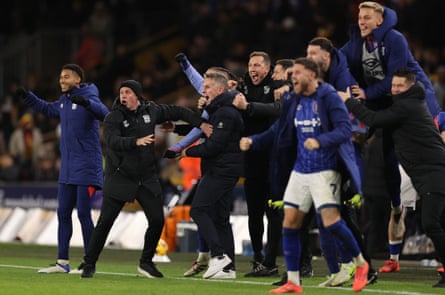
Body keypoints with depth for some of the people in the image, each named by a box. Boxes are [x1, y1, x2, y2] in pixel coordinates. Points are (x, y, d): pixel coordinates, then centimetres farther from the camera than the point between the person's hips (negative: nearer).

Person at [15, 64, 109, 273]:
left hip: (86, 168, -8)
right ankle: (62, 262, 14)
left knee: (83, 213, -7)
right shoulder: (64, 101, 13)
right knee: (63, 213, 8)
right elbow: (48, 109, 33)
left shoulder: (89, 98, -11)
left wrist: (87, 103, -47)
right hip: (67, 168, 8)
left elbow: (104, 113, -31)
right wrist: (27, 97, 26)